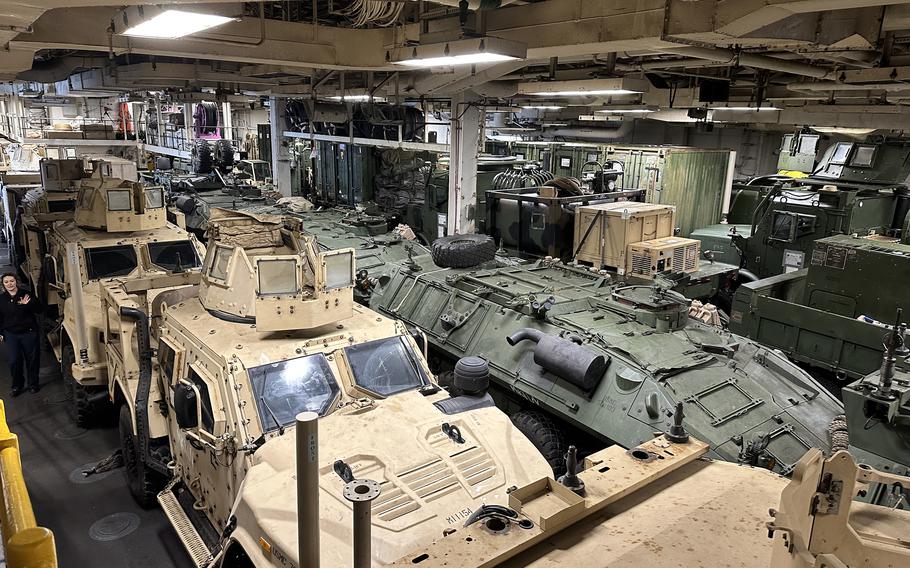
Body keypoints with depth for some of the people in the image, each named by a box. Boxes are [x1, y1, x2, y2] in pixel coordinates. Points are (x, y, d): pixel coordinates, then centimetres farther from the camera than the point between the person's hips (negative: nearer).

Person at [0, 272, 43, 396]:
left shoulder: (26, 294, -3)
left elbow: (39, 309, -5)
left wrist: (28, 304, -22)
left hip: (29, 332, -1)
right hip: (11, 335, 1)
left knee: (32, 359, 5)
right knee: (14, 361, 0)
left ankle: (33, 384, 21)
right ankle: (17, 386, 16)